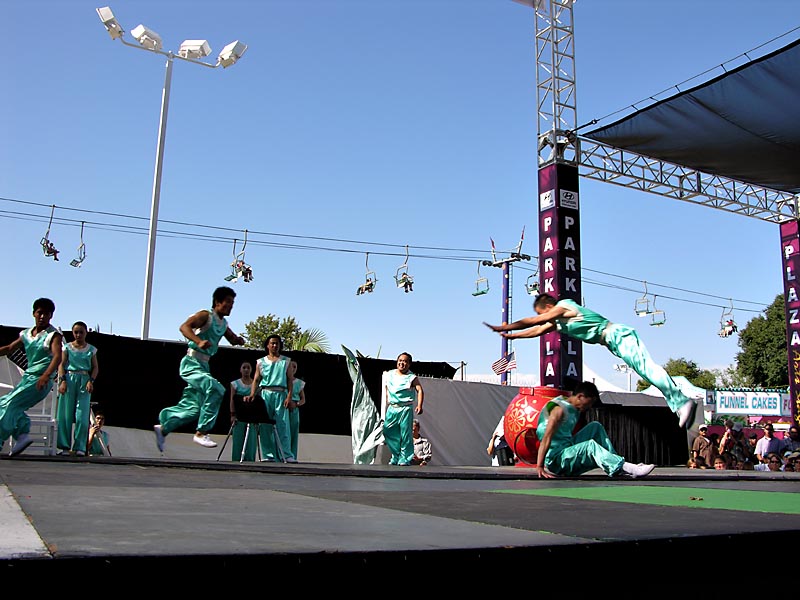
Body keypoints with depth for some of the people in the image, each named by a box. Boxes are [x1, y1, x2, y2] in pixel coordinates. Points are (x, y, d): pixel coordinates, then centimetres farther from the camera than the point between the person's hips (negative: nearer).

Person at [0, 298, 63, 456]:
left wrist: (46, 375, -40)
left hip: (41, 380, -8)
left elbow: (57, 356, -25)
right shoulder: (26, 334, 12)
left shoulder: (53, 335, -10)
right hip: (27, 376, 8)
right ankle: (23, 435, 4)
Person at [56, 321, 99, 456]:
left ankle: (80, 447, -4)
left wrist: (91, 381, -8)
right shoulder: (67, 347, 11)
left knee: (82, 416, -7)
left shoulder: (91, 349, 12)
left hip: (84, 381, 0)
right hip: (69, 379, 0)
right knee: (65, 414, -2)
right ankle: (64, 446, 3)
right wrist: (63, 380, -11)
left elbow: (95, 367, 9)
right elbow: (61, 364, 4)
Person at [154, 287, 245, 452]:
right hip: (191, 363, -9)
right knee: (216, 390, -27)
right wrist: (199, 341, -40)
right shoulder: (205, 315, -9)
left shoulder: (224, 324, 15)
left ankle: (163, 428, 29)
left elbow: (232, 339, 31)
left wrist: (238, 340, 7)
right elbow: (184, 326, -24)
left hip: (203, 366, 9)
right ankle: (201, 432, -20)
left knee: (194, 409, 10)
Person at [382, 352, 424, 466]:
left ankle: (405, 459, 5)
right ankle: (395, 456, 19)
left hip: (405, 409, -4)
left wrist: (419, 406, -23)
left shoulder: (412, 378, -2)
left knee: (405, 434, -4)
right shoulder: (389, 375, 11)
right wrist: (386, 403, 21)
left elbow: (420, 391, -10)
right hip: (392, 408, 4)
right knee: (388, 432, 4)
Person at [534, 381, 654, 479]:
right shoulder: (559, 409, -17)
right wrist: (539, 467, -33)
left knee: (595, 427, 8)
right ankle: (625, 468, -37)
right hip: (555, 459, -10)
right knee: (590, 445, -30)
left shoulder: (575, 410, 12)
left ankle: (616, 464, -1)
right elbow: (546, 438, -26)